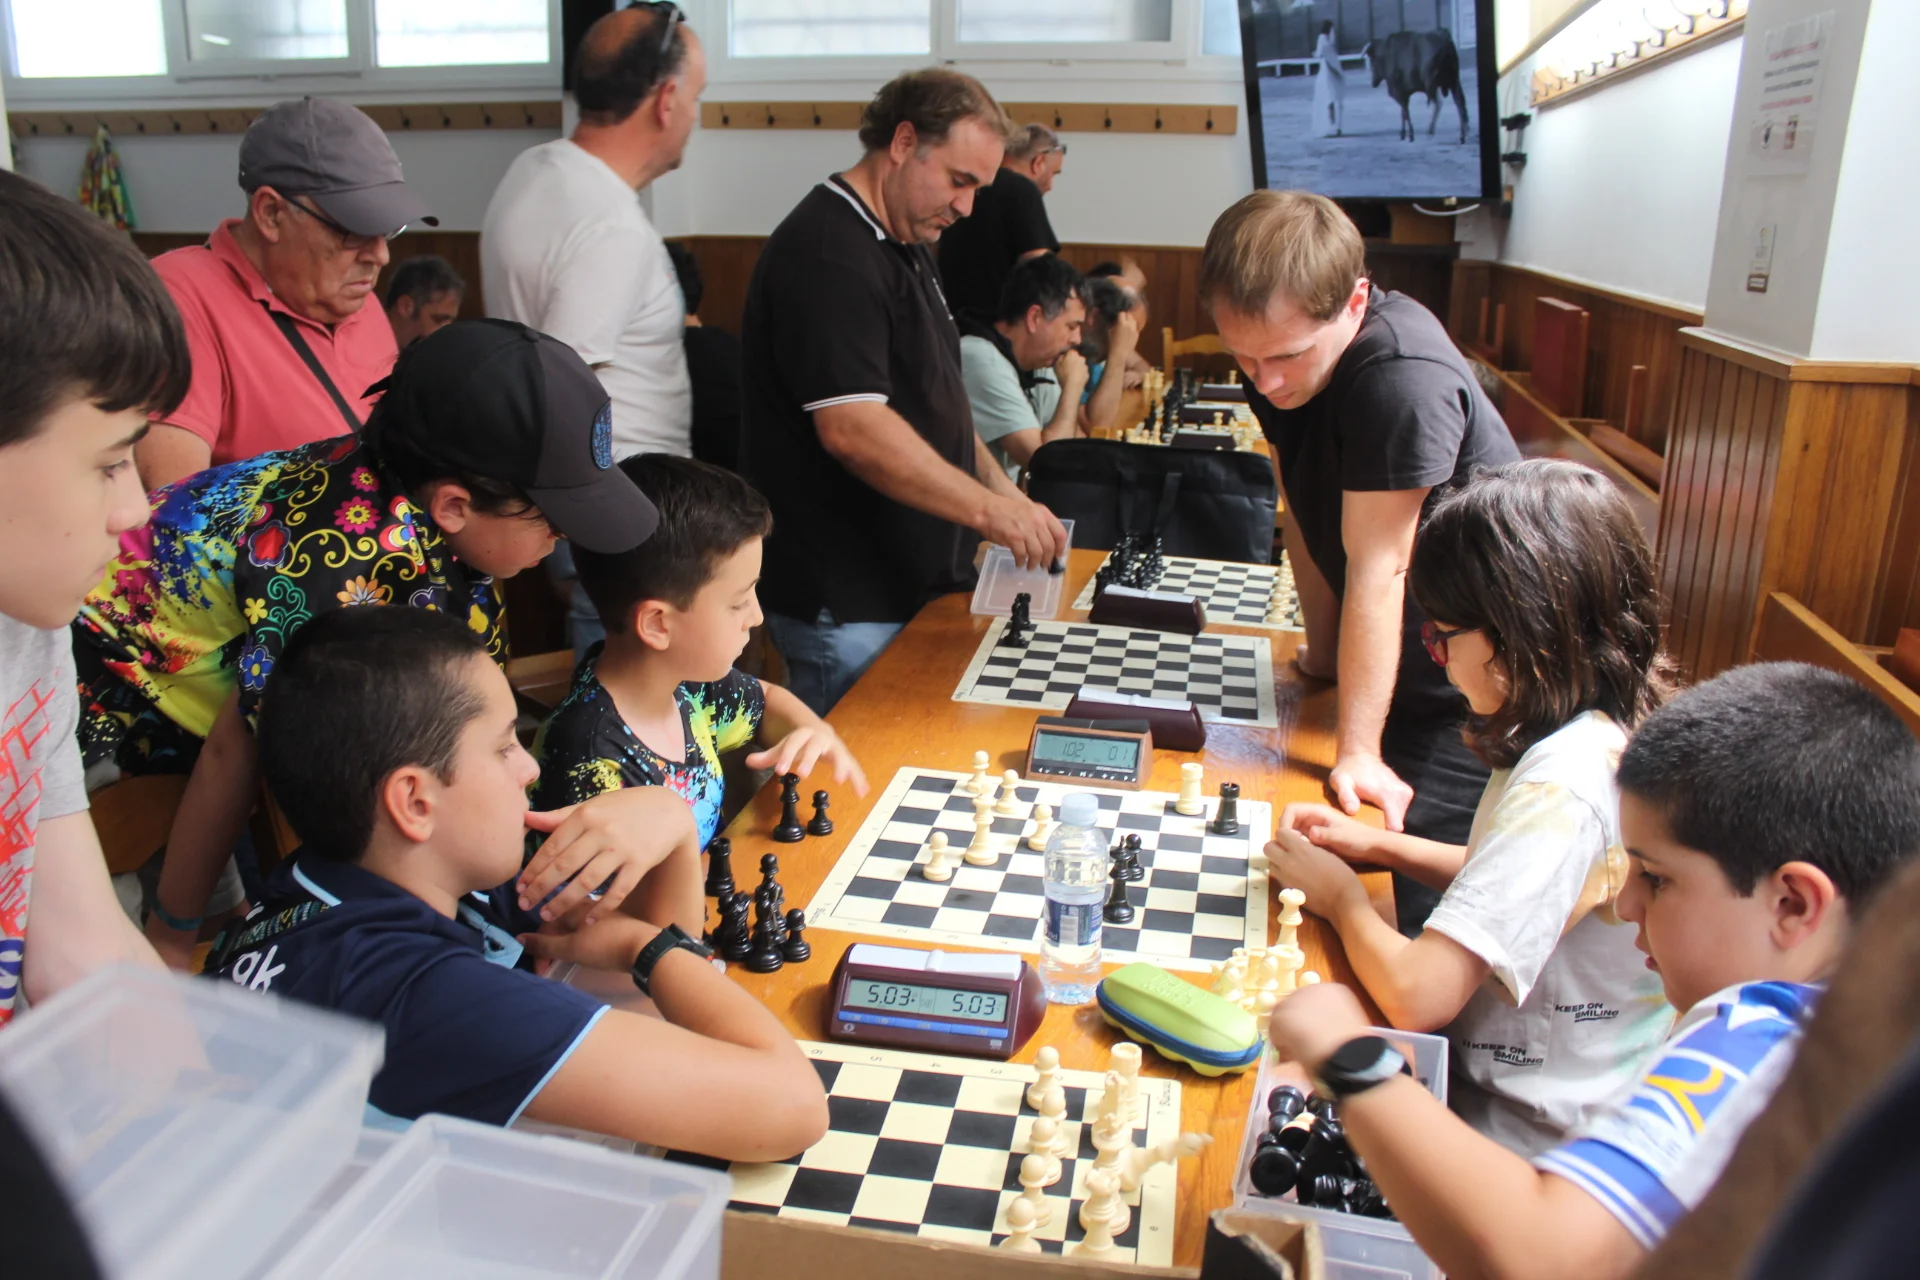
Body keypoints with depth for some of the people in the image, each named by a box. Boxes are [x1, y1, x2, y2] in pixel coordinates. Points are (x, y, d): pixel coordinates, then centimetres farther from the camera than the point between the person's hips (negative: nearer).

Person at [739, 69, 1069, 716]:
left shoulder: (903, 246, 16)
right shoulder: (828, 252, -17)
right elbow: (852, 429, -28)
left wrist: (1001, 490, 11)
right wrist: (991, 510, -28)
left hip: (911, 582, 10)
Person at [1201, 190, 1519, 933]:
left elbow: (1377, 570, -27)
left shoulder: (1403, 380, -28)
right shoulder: (1280, 349, -3)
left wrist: (1358, 750, -22)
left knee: (1432, 914, -4)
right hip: (1390, 669, 8)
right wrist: (1322, 653, 7)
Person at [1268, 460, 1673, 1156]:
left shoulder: (1565, 785, -30)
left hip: (1525, 1139, -8)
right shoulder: (1617, 729, -1)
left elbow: (1417, 995, -33)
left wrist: (1341, 898, -13)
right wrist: (1379, 844, 4)